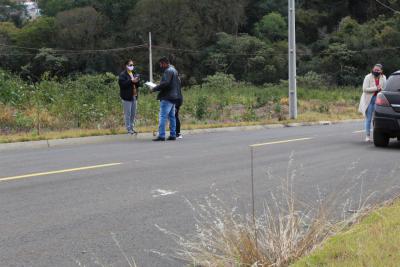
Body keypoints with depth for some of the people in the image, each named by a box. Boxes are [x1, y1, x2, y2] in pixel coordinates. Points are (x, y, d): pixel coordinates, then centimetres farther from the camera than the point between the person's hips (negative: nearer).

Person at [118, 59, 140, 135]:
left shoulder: (134, 74, 17)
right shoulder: (122, 75, -7)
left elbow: (138, 85, 18)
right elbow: (122, 84, -20)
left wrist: (137, 81, -5)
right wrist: (131, 81, -22)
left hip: (134, 96, 7)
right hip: (127, 97, -7)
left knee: (133, 114, 11)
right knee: (127, 114, -4)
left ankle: (132, 128, 19)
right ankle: (128, 129, 1)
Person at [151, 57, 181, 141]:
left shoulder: (168, 71, -12)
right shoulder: (174, 70, 20)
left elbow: (165, 83, -23)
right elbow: (178, 83, 24)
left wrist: (155, 89, -17)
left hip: (167, 97, -10)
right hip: (174, 97, 10)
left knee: (163, 116, -10)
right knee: (172, 116, 11)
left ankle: (161, 135, -13)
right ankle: (173, 135, 12)